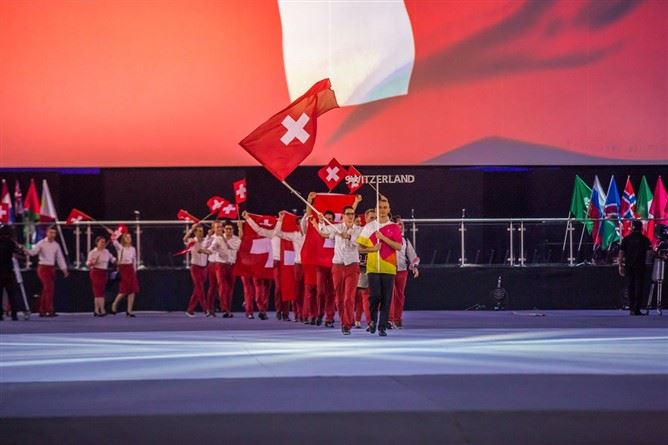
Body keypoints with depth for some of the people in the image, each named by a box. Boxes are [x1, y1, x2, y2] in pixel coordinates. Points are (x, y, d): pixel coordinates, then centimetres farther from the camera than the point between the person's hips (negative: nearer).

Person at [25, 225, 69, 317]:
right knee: (49, 287, -16)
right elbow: (34, 251, -19)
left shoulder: (56, 245, 10)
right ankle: (50, 310, -18)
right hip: (43, 267, -6)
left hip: (52, 268, 6)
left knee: (46, 289, 8)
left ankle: (42, 311, 15)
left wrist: (64, 269, 11)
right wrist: (28, 252, -40)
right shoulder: (42, 243, -5)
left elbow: (60, 258, 14)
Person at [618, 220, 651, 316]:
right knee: (639, 287, -2)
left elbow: (621, 253, 2)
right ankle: (636, 309, -9)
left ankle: (631, 308, 13)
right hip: (640, 266, -3)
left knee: (631, 286, 12)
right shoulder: (644, 239, -3)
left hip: (628, 266, 3)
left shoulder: (626, 239, 4)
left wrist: (620, 266, 6)